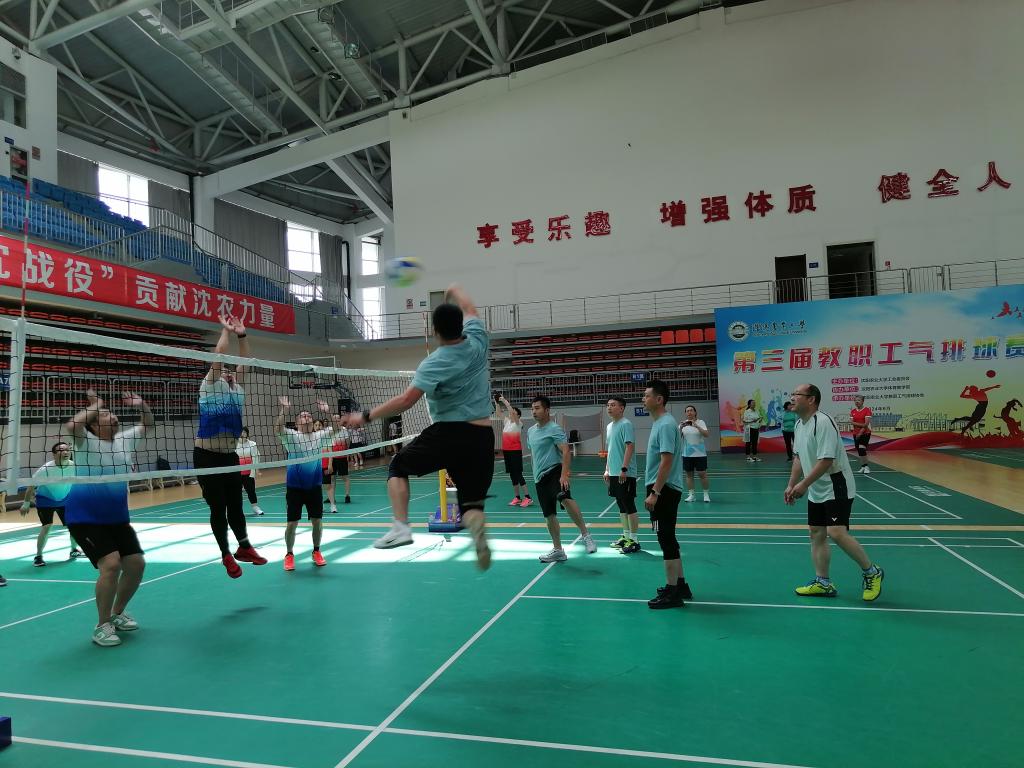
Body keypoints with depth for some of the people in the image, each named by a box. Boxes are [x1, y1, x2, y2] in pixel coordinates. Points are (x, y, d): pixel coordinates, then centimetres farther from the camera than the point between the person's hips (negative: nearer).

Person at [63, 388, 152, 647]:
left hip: (117, 517, 7)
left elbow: (148, 425, 17)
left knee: (136, 563, 5)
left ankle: (118, 614, 27)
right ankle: (102, 626, -3)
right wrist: (95, 406, -19)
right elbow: (71, 426, -31)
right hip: (85, 518, -7)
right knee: (111, 565, -21)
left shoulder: (124, 440, 6)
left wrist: (141, 405, -1)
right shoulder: (87, 441, -10)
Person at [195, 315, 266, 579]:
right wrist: (226, 330, -5)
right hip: (207, 456, -5)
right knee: (218, 507, 3)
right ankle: (226, 554, 15)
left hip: (230, 456, 5)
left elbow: (244, 363, 6)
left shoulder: (237, 389, 11)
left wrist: (242, 335, 1)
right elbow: (218, 356, -12)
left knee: (235, 505, 12)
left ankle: (244, 547, 24)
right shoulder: (210, 387, -3)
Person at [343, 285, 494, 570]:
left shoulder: (434, 363, -10)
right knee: (472, 502, 7)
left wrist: (366, 416, -10)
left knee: (398, 468, 18)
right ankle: (478, 534, -25)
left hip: (447, 434, -4)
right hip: (483, 436, 4)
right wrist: (455, 292, 41)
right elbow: (469, 309, 23)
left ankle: (401, 526, 3)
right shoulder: (477, 342, 2)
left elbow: (406, 400, -18)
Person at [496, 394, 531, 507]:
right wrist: (497, 403, 3)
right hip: (506, 451, 7)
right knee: (512, 475, 9)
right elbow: (499, 413, 14)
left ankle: (528, 498, -3)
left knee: (518, 474, -8)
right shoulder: (506, 421, 11)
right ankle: (517, 498, 16)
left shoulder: (518, 423, -8)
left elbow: (512, 411, -21)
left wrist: (504, 401, -20)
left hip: (515, 451, -7)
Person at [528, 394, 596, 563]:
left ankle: (585, 535, -24)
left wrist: (564, 475, -27)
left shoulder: (554, 429, -7)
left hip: (554, 472, -7)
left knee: (565, 499, -35)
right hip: (540, 478, 7)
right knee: (549, 516, 9)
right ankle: (557, 550, 20)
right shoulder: (530, 431, 15)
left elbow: (566, 451, -17)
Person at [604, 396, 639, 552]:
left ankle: (634, 540, 4)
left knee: (629, 507, -3)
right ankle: (625, 536, 23)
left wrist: (624, 469, -23)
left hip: (625, 474, -8)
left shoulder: (626, 424, -12)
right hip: (614, 474, 9)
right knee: (621, 506, 14)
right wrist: (607, 469, 18)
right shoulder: (609, 426, 14)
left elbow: (630, 446, -18)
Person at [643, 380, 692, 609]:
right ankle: (680, 585, 27)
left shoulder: (665, 425, -17)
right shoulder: (659, 423, 13)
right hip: (662, 490, 10)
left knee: (667, 540, -2)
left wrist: (655, 493, -23)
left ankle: (672, 593, 7)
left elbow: (666, 461, -22)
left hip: (664, 491, -10)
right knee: (668, 540, 17)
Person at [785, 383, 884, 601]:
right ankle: (822, 583, 19)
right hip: (816, 492, 9)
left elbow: (826, 460, -26)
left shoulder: (823, 422, -21)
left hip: (836, 489, -9)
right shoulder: (799, 424, 8)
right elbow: (799, 457, 17)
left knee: (836, 533, -17)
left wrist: (804, 484, -23)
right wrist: (791, 485, 12)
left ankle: (872, 572, 4)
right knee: (816, 534, 9)